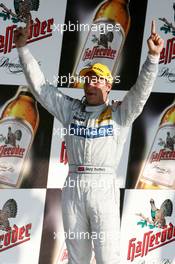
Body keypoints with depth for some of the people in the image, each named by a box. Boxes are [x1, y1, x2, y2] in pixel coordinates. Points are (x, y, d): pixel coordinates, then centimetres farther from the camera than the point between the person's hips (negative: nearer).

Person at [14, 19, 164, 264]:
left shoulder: (120, 114, 6)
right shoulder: (71, 109, 15)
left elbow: (142, 89, -8)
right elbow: (40, 86, 14)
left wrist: (153, 56, -24)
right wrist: (23, 48, 10)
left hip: (103, 187, -4)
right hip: (73, 187, 4)